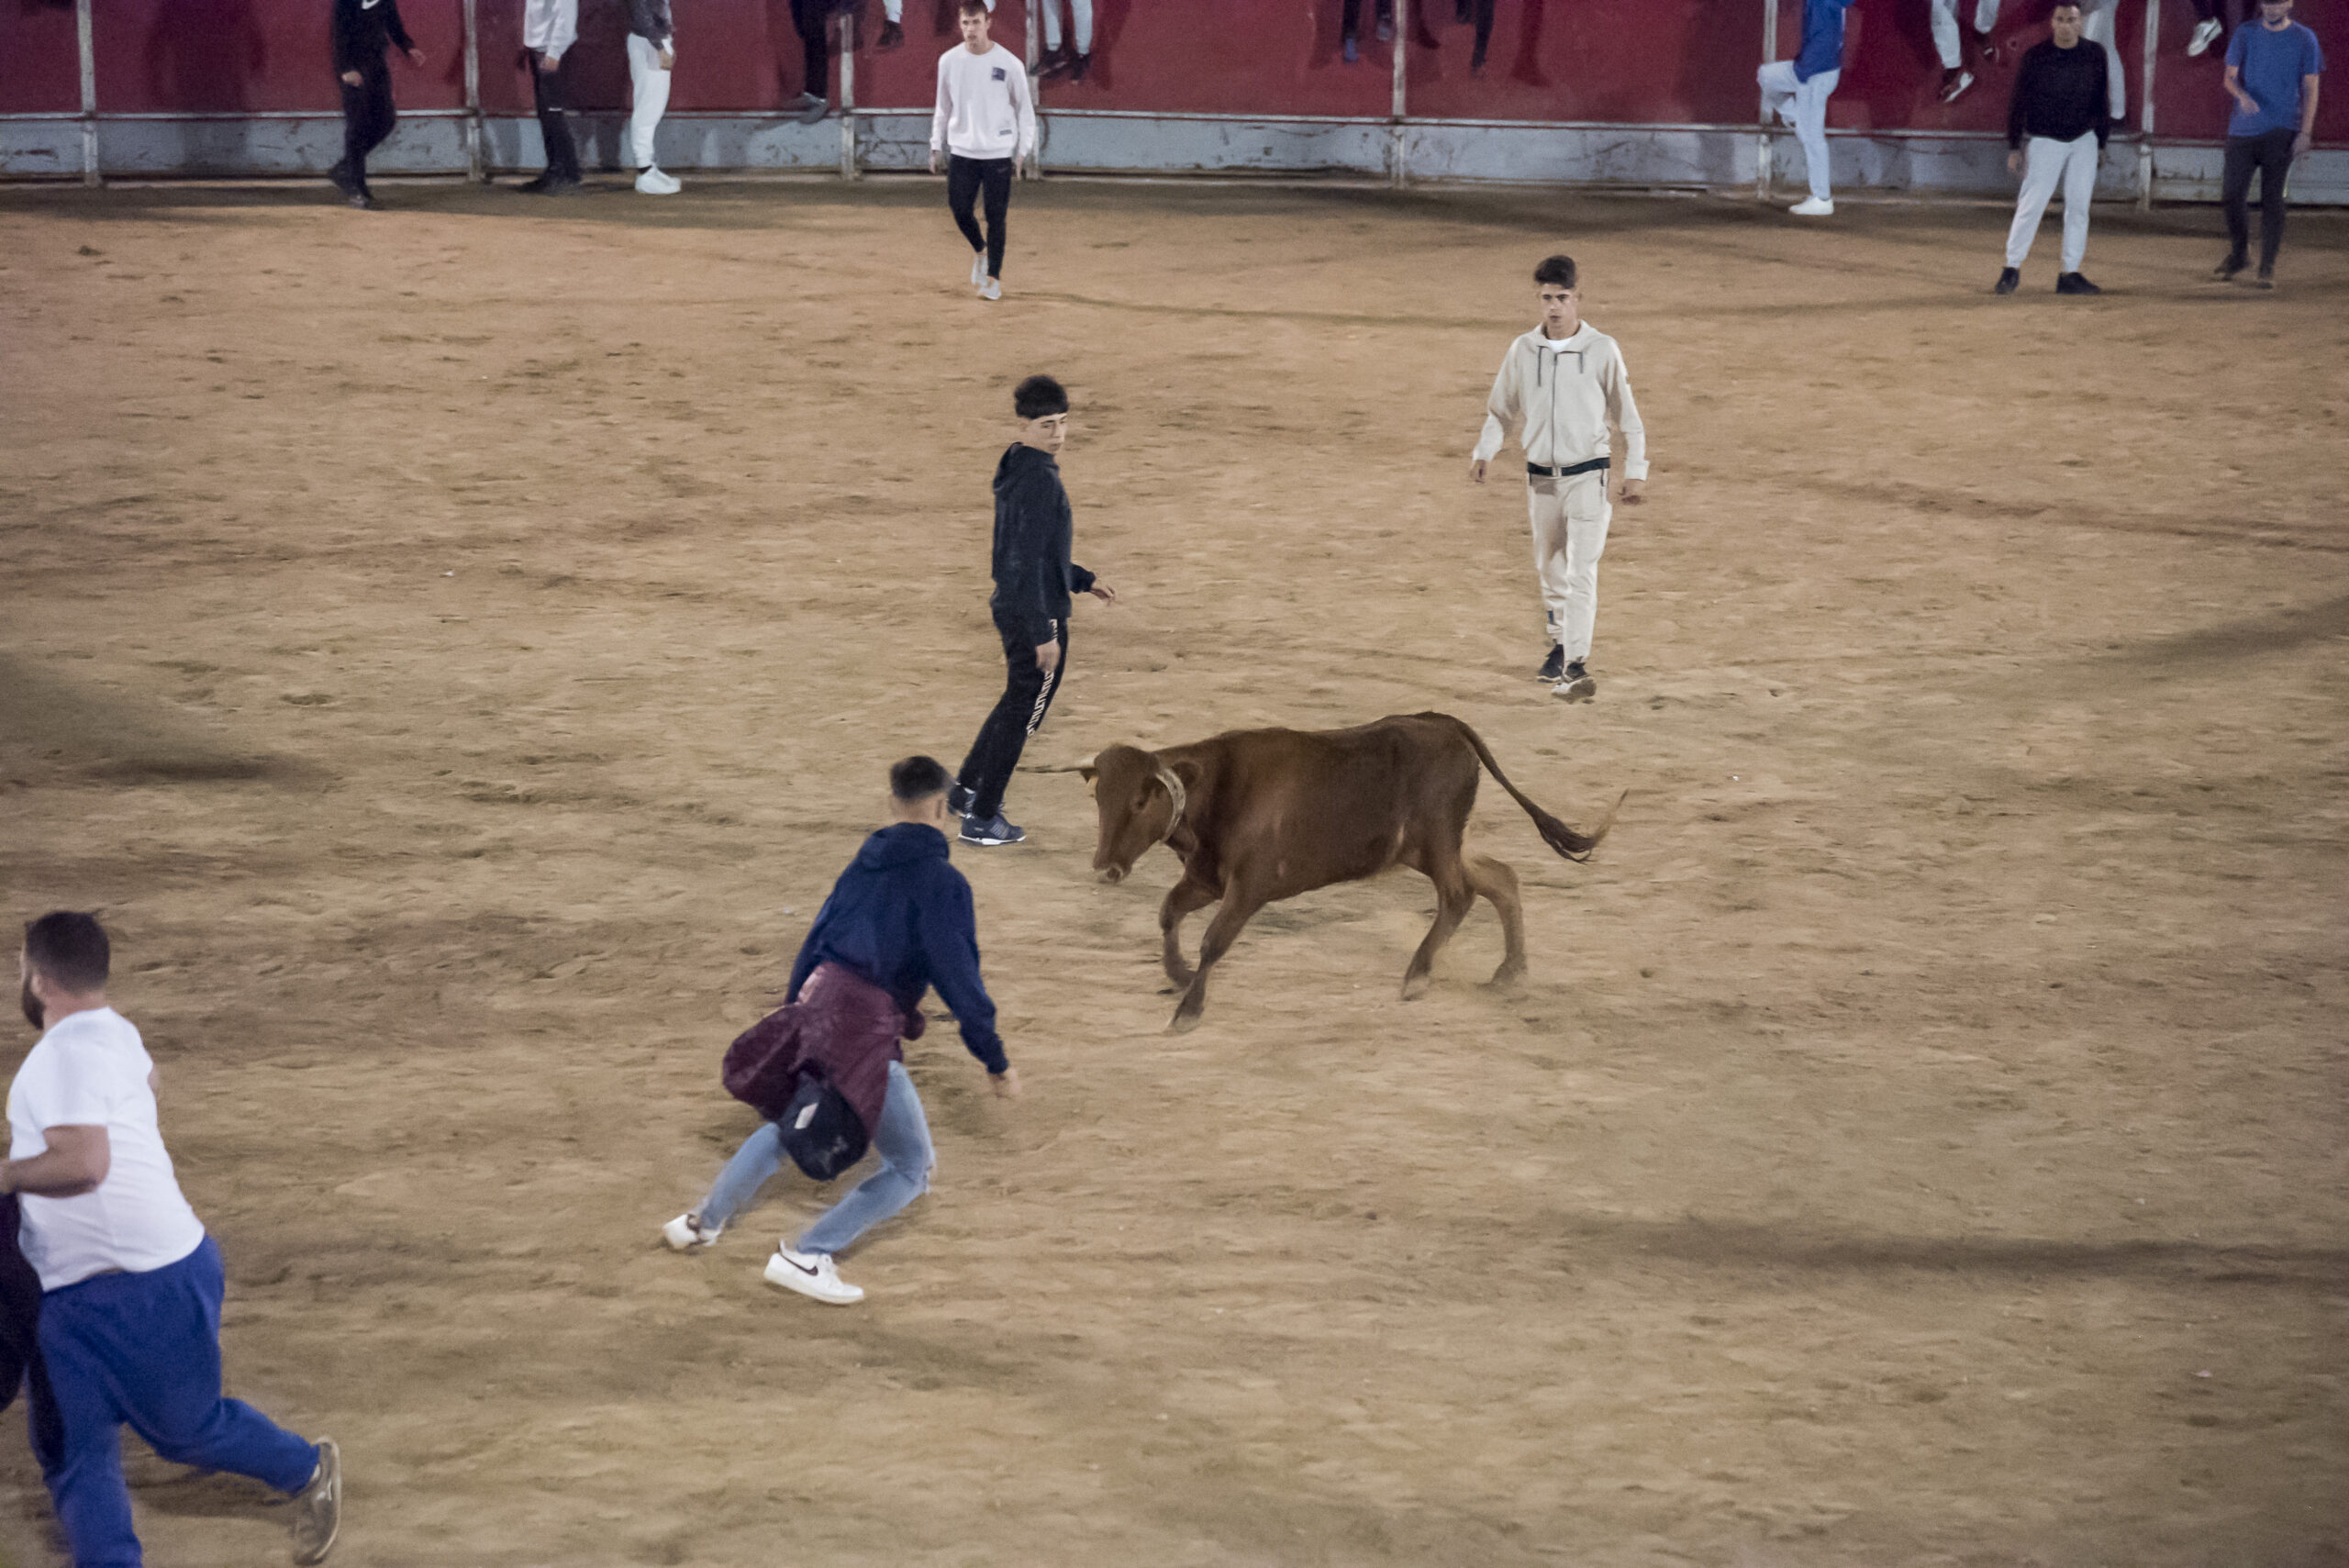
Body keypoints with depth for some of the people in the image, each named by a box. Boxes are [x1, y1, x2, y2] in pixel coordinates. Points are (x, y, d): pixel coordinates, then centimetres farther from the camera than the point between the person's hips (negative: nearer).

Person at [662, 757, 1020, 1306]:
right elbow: (959, 977, -12)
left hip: (814, 1010, 7)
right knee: (911, 1168, 5)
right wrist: (996, 1060, -7)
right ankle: (807, 1255, -6)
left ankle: (704, 1223, 39)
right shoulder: (942, 882, -6)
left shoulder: (861, 867, 16)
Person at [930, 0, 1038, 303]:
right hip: (961, 151, 3)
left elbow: (1024, 108, 2)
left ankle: (994, 278, 8)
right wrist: (936, 146, 8)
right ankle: (979, 251, 30)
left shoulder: (1008, 63, -7)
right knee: (959, 210, -1)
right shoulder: (949, 61, 2)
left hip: (998, 152, -3)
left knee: (996, 217, -3)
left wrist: (1023, 150, -3)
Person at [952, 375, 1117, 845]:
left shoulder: (1015, 470, 9)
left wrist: (1083, 580, 26)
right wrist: (1043, 633, -23)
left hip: (1010, 607, 9)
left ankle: (966, 789, 33)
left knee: (1018, 701, 25)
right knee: (1024, 711, 3)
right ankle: (982, 819, 9)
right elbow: (1027, 562, -24)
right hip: (1037, 613, -9)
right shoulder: (1040, 479, -21)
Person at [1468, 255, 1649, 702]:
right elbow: (1500, 408, 15)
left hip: (1587, 475, -4)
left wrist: (1636, 473, -1)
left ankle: (1576, 666, -18)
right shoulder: (1522, 351, 2)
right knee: (1549, 569, 15)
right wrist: (1483, 452, 4)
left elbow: (1628, 416, 0)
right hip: (1540, 476, 4)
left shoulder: (1602, 350, -5)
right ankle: (1561, 645, 35)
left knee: (1581, 572, -14)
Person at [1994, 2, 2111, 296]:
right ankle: (2012, 269, -2)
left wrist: (2102, 142, 11)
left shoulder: (2095, 56, 2)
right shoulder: (2035, 59, -6)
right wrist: (2014, 147, -6)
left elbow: (2101, 102, 11)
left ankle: (2070, 275, 7)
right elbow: (2018, 104, -3)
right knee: (2031, 205, -9)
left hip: (2084, 141, 3)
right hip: (2046, 140, -3)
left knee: (2078, 207, 2)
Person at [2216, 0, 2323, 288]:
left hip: (2282, 131, -2)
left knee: (2272, 199, -4)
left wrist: (2306, 132, -5)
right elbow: (2230, 77, 6)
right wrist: (2242, 95, -18)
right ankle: (2239, 254, 21)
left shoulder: (2304, 40, 3)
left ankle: (2268, 265, 2)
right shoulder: (2245, 34, 6)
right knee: (2232, 194, 0)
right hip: (2243, 129, 2)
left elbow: (2310, 89, 3)